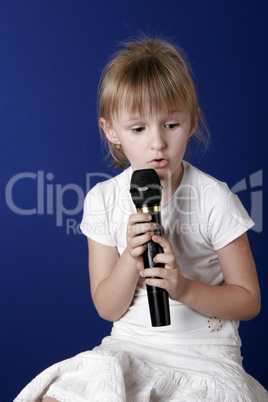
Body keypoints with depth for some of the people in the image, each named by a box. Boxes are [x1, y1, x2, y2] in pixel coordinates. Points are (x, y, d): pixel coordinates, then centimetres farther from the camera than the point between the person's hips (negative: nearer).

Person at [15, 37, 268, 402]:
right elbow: (108, 309, 0)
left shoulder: (213, 199, -9)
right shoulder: (103, 200, -2)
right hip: (130, 344, 1)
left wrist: (184, 288, -20)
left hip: (204, 352, -1)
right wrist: (131, 259, -19)